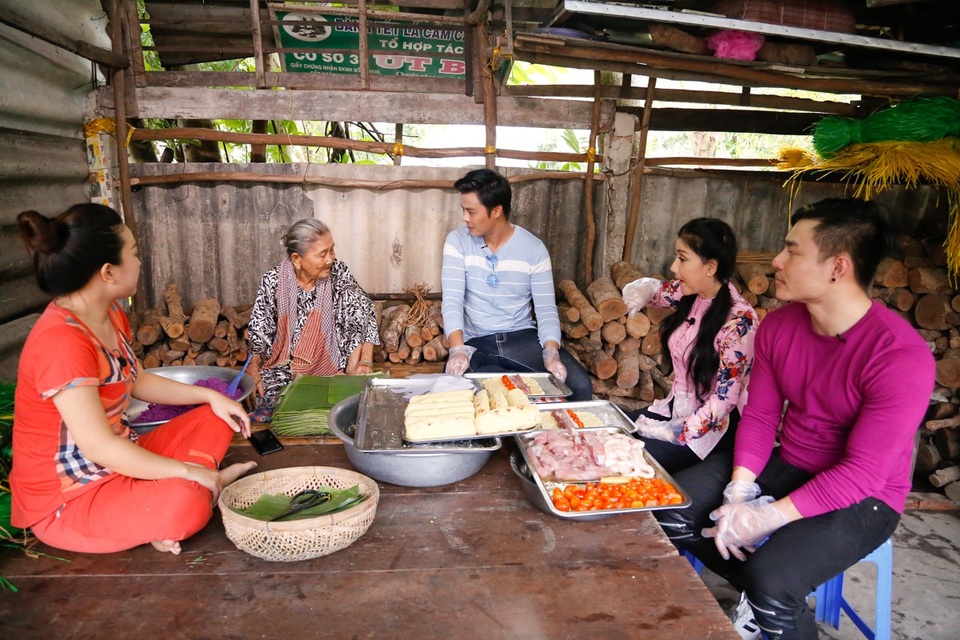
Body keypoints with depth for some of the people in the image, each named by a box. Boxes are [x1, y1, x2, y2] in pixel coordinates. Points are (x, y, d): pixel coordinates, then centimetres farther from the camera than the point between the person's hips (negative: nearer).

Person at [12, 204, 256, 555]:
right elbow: (99, 448, -30)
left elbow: (136, 380, 16)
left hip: (116, 461, 9)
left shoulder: (110, 314, 1)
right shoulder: (60, 341, -28)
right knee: (185, 502, -33)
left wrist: (210, 395, 6)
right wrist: (189, 470, -21)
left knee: (216, 420, 8)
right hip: (66, 500, -9)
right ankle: (206, 486, -2)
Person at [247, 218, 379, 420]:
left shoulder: (338, 274, -8)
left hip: (330, 367, 0)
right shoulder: (273, 281, -8)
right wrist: (253, 366, -15)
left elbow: (362, 317, -7)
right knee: (268, 403, -20)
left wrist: (365, 361, -18)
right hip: (282, 367, 0)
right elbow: (260, 330, -2)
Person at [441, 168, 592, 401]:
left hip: (523, 337, 0)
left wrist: (551, 351, -26)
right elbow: (452, 300, -12)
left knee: (580, 385, -22)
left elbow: (546, 308, -5)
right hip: (475, 342, 0)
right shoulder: (457, 241, -3)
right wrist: (458, 348, -30)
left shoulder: (534, 248, -4)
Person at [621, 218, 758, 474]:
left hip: (713, 425, -7)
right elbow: (655, 291, 17)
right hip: (677, 407, 7)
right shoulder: (691, 294, -5)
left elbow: (725, 398, -22)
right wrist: (644, 292, -7)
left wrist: (676, 433, -20)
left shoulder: (738, 320, -24)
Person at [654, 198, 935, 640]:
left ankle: (767, 601, 8)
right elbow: (759, 416, -1)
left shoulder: (901, 356, -25)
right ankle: (758, 591, 16)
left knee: (769, 583, -29)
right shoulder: (777, 326, -5)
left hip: (860, 498, -6)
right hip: (783, 465, 6)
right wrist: (738, 493, -15)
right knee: (670, 510, -5)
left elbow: (863, 472, -23)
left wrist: (768, 518, -25)